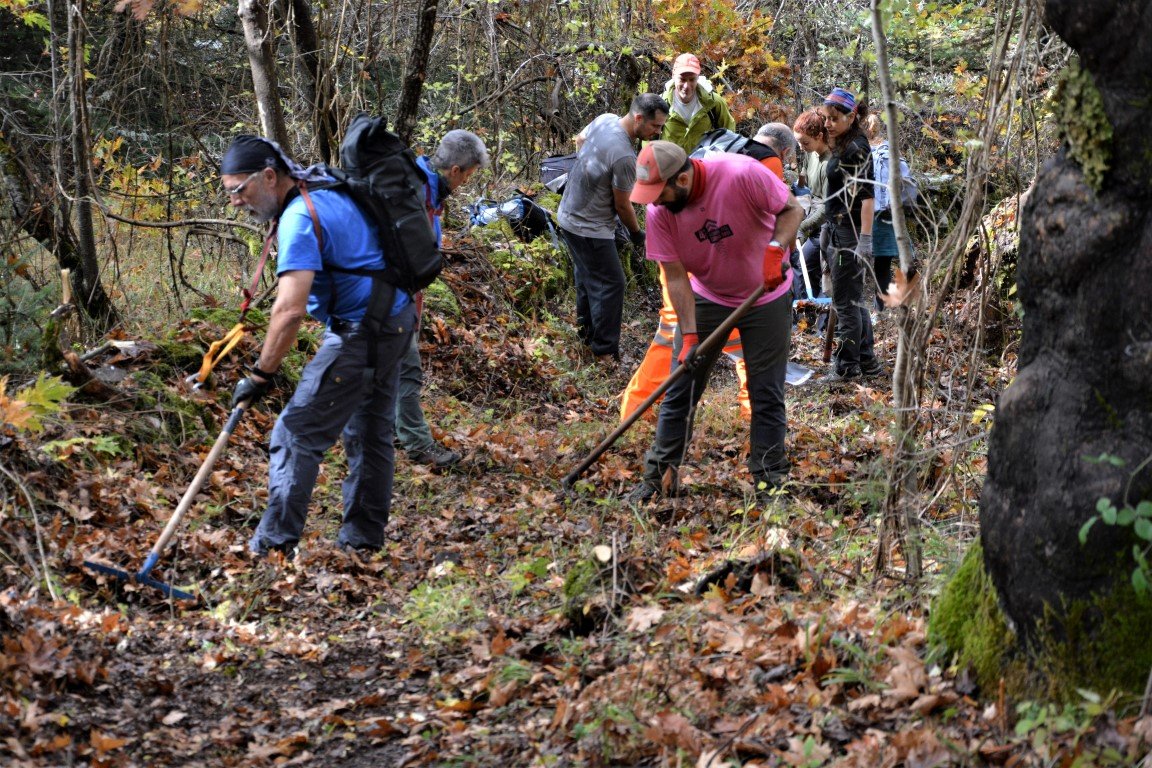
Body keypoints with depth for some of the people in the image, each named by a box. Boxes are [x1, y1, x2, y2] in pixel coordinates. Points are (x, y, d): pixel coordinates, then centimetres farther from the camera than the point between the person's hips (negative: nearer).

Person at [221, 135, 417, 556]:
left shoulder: (299, 218, -20)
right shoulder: (329, 190, 10)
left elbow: (290, 308, -29)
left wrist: (261, 373, -23)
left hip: (360, 334, -10)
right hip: (396, 321, 11)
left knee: (297, 435, -7)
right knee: (370, 433, 18)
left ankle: (274, 546, -5)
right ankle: (364, 538, 27)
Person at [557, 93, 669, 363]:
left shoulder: (605, 119, -5)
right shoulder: (624, 156, -31)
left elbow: (580, 139, 18)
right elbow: (622, 205, -17)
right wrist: (636, 233, 1)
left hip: (569, 215, 10)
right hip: (590, 229, -10)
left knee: (588, 276, 25)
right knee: (611, 284, -1)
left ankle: (586, 329, 41)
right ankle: (605, 352, 4)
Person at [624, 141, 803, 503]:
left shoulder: (742, 174, -29)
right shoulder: (658, 212, -19)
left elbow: (791, 209, -16)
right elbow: (676, 276, -16)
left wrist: (776, 248, -35)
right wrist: (689, 336, -21)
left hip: (766, 296, -2)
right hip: (706, 299, 2)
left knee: (767, 395, 2)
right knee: (679, 389, 2)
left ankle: (770, 480, 12)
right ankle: (659, 475, 14)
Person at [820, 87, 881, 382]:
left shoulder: (856, 148, -15)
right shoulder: (842, 146, 14)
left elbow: (866, 196, -21)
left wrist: (865, 239, -25)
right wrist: (828, 225, 24)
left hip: (850, 233, -10)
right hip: (839, 230, 10)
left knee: (846, 301, -4)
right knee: (854, 298, 16)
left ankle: (847, 366, 3)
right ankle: (867, 361, 24)